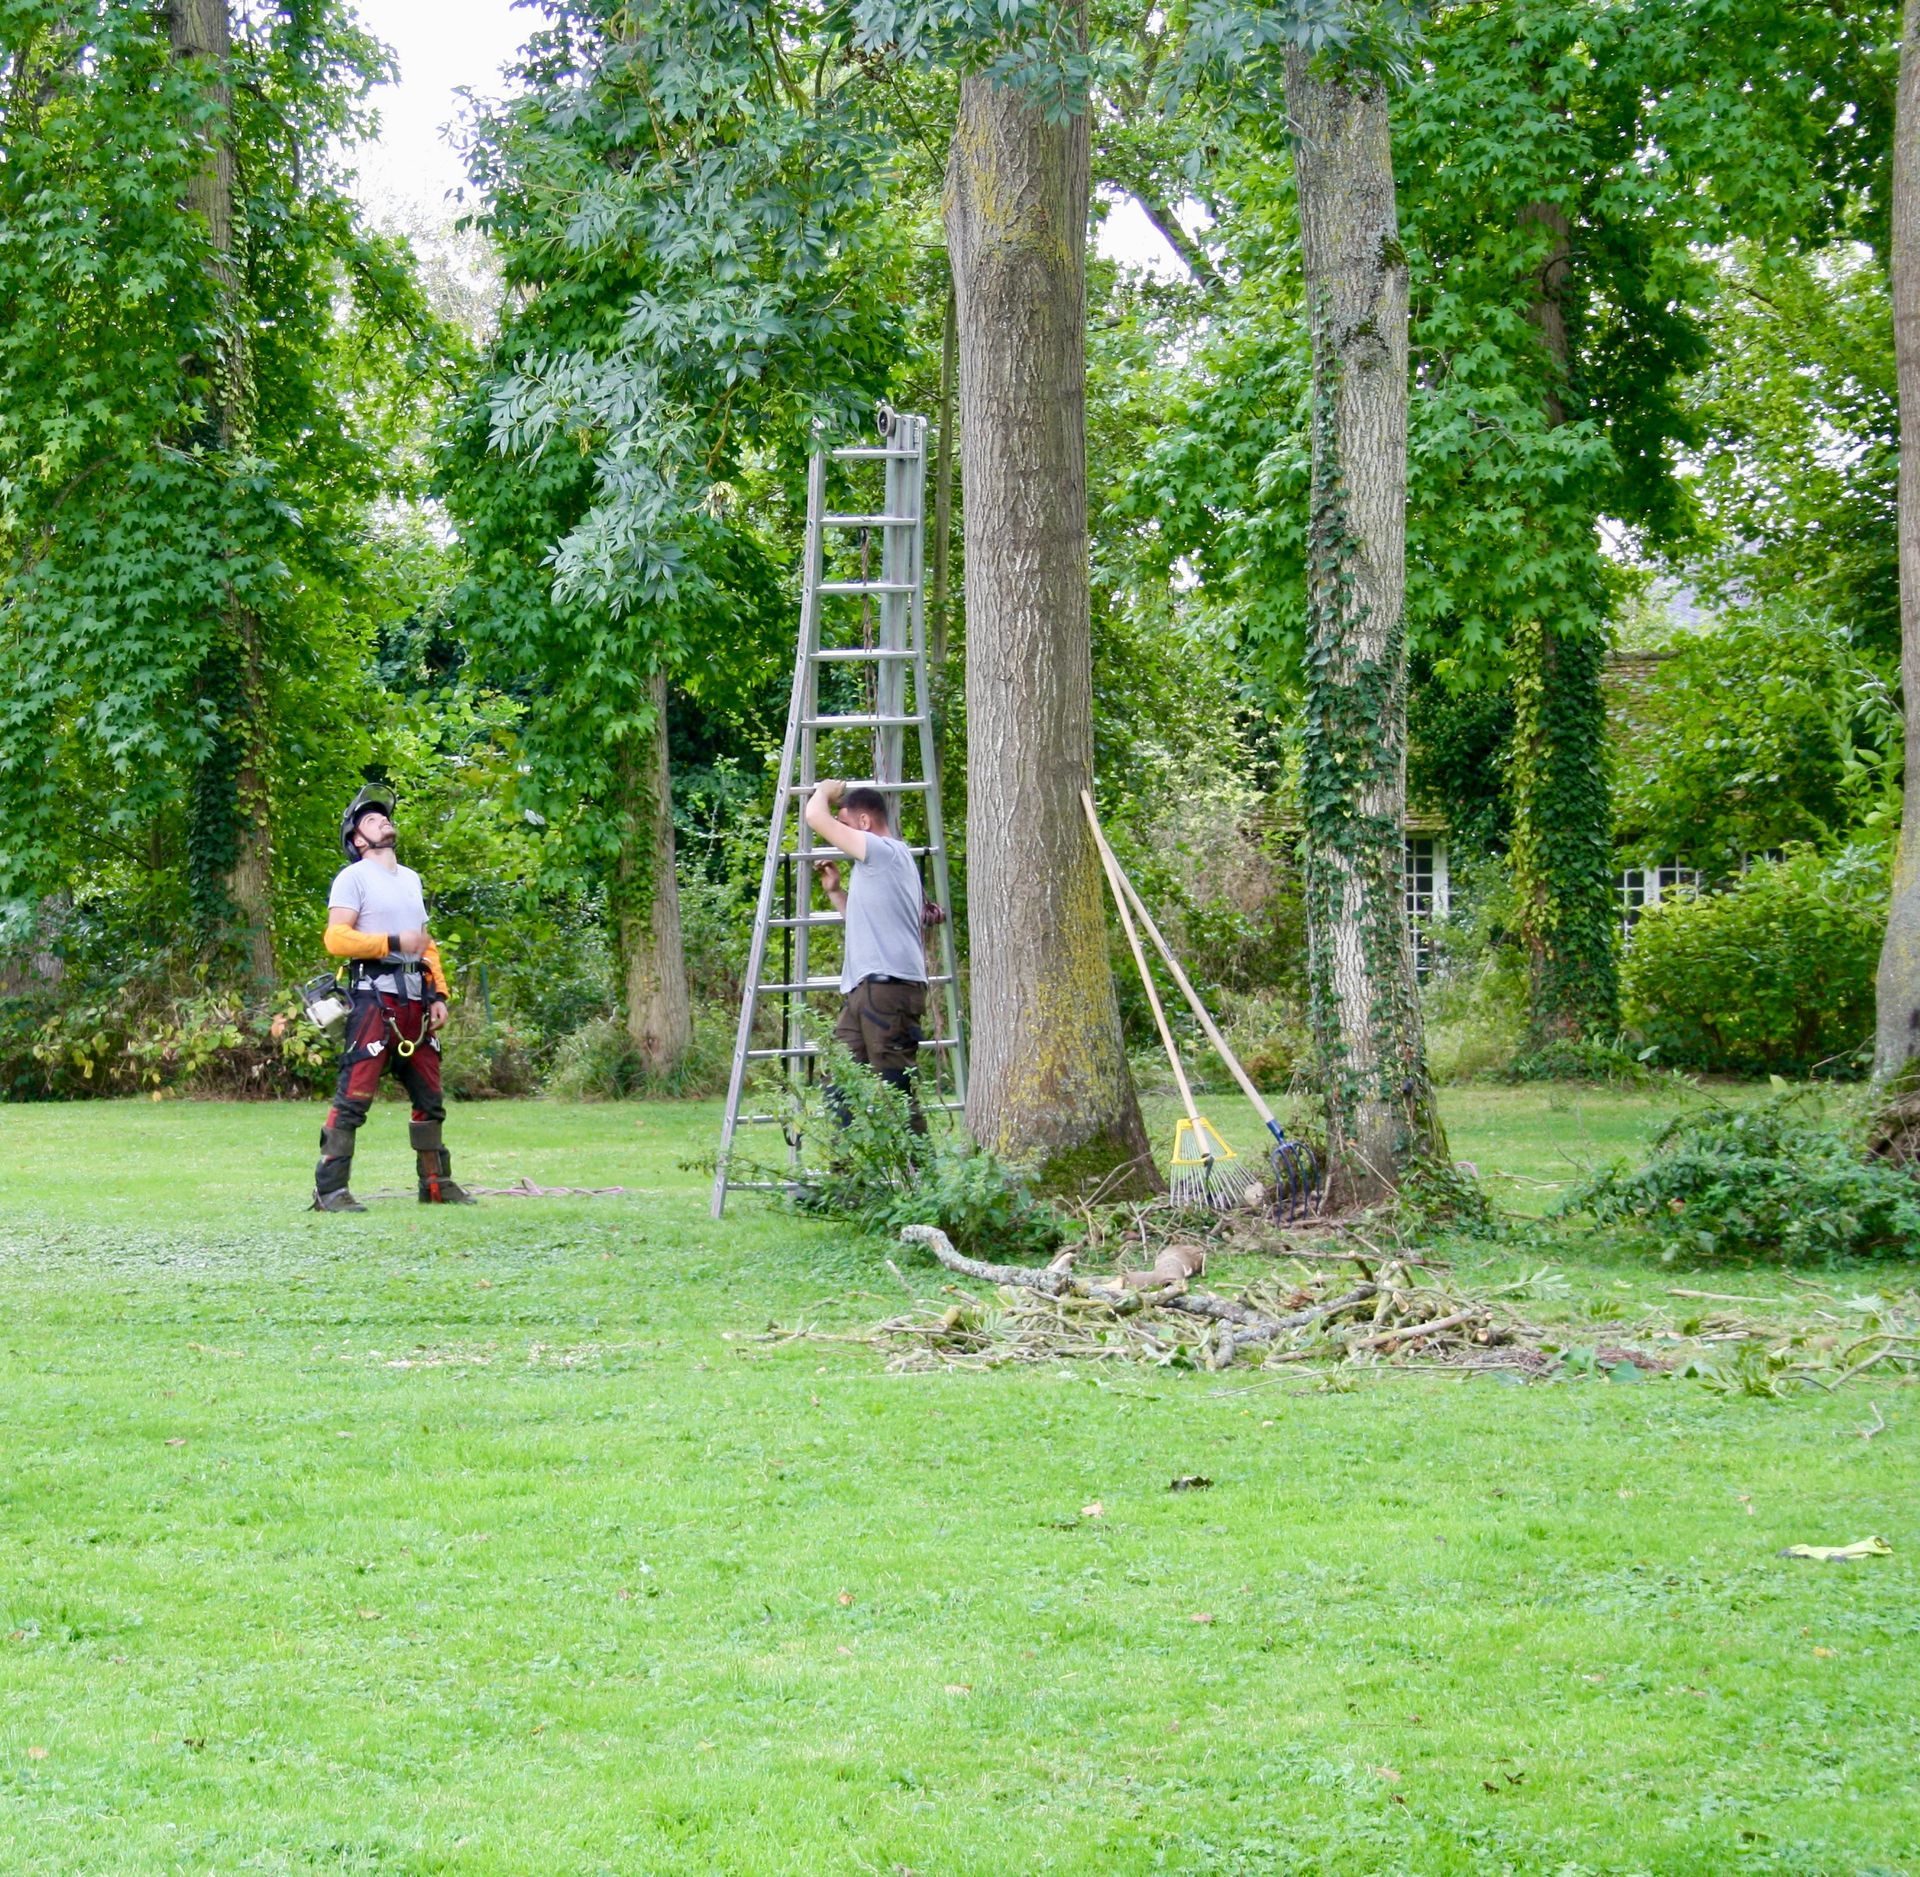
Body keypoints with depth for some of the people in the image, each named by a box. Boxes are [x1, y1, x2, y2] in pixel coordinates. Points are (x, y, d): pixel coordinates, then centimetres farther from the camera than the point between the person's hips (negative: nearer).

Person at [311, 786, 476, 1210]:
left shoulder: (411, 879, 22)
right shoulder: (353, 877, -1)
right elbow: (336, 938, -12)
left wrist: (439, 995, 14)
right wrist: (393, 943, -15)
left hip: (416, 1003, 7)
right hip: (375, 997, -7)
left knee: (430, 1097, 10)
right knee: (354, 1096, -11)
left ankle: (436, 1183, 20)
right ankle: (329, 1189, -11)